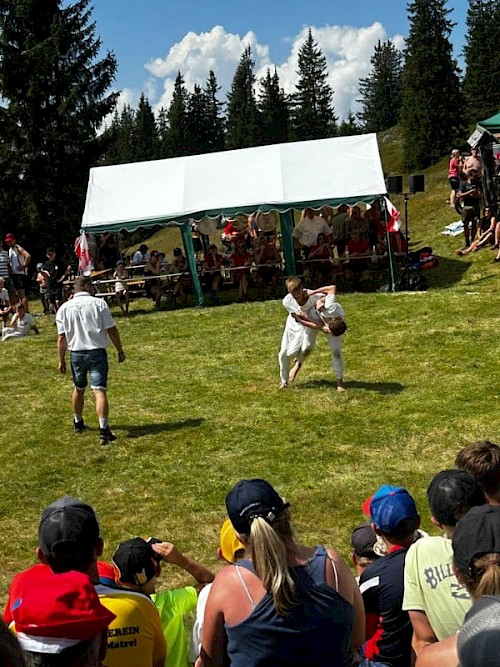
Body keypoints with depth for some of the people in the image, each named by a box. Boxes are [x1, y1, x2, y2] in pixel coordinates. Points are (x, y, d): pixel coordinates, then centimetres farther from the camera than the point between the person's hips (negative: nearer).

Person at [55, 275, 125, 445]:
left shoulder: (64, 308, 1)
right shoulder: (99, 303, -6)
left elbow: (61, 337, 0)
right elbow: (112, 330, -6)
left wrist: (61, 360, 8)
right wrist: (120, 351, 3)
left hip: (76, 354, 3)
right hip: (97, 352, -3)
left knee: (79, 389, 21)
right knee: (100, 391, -7)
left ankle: (78, 423, 38)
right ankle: (103, 429, -17)